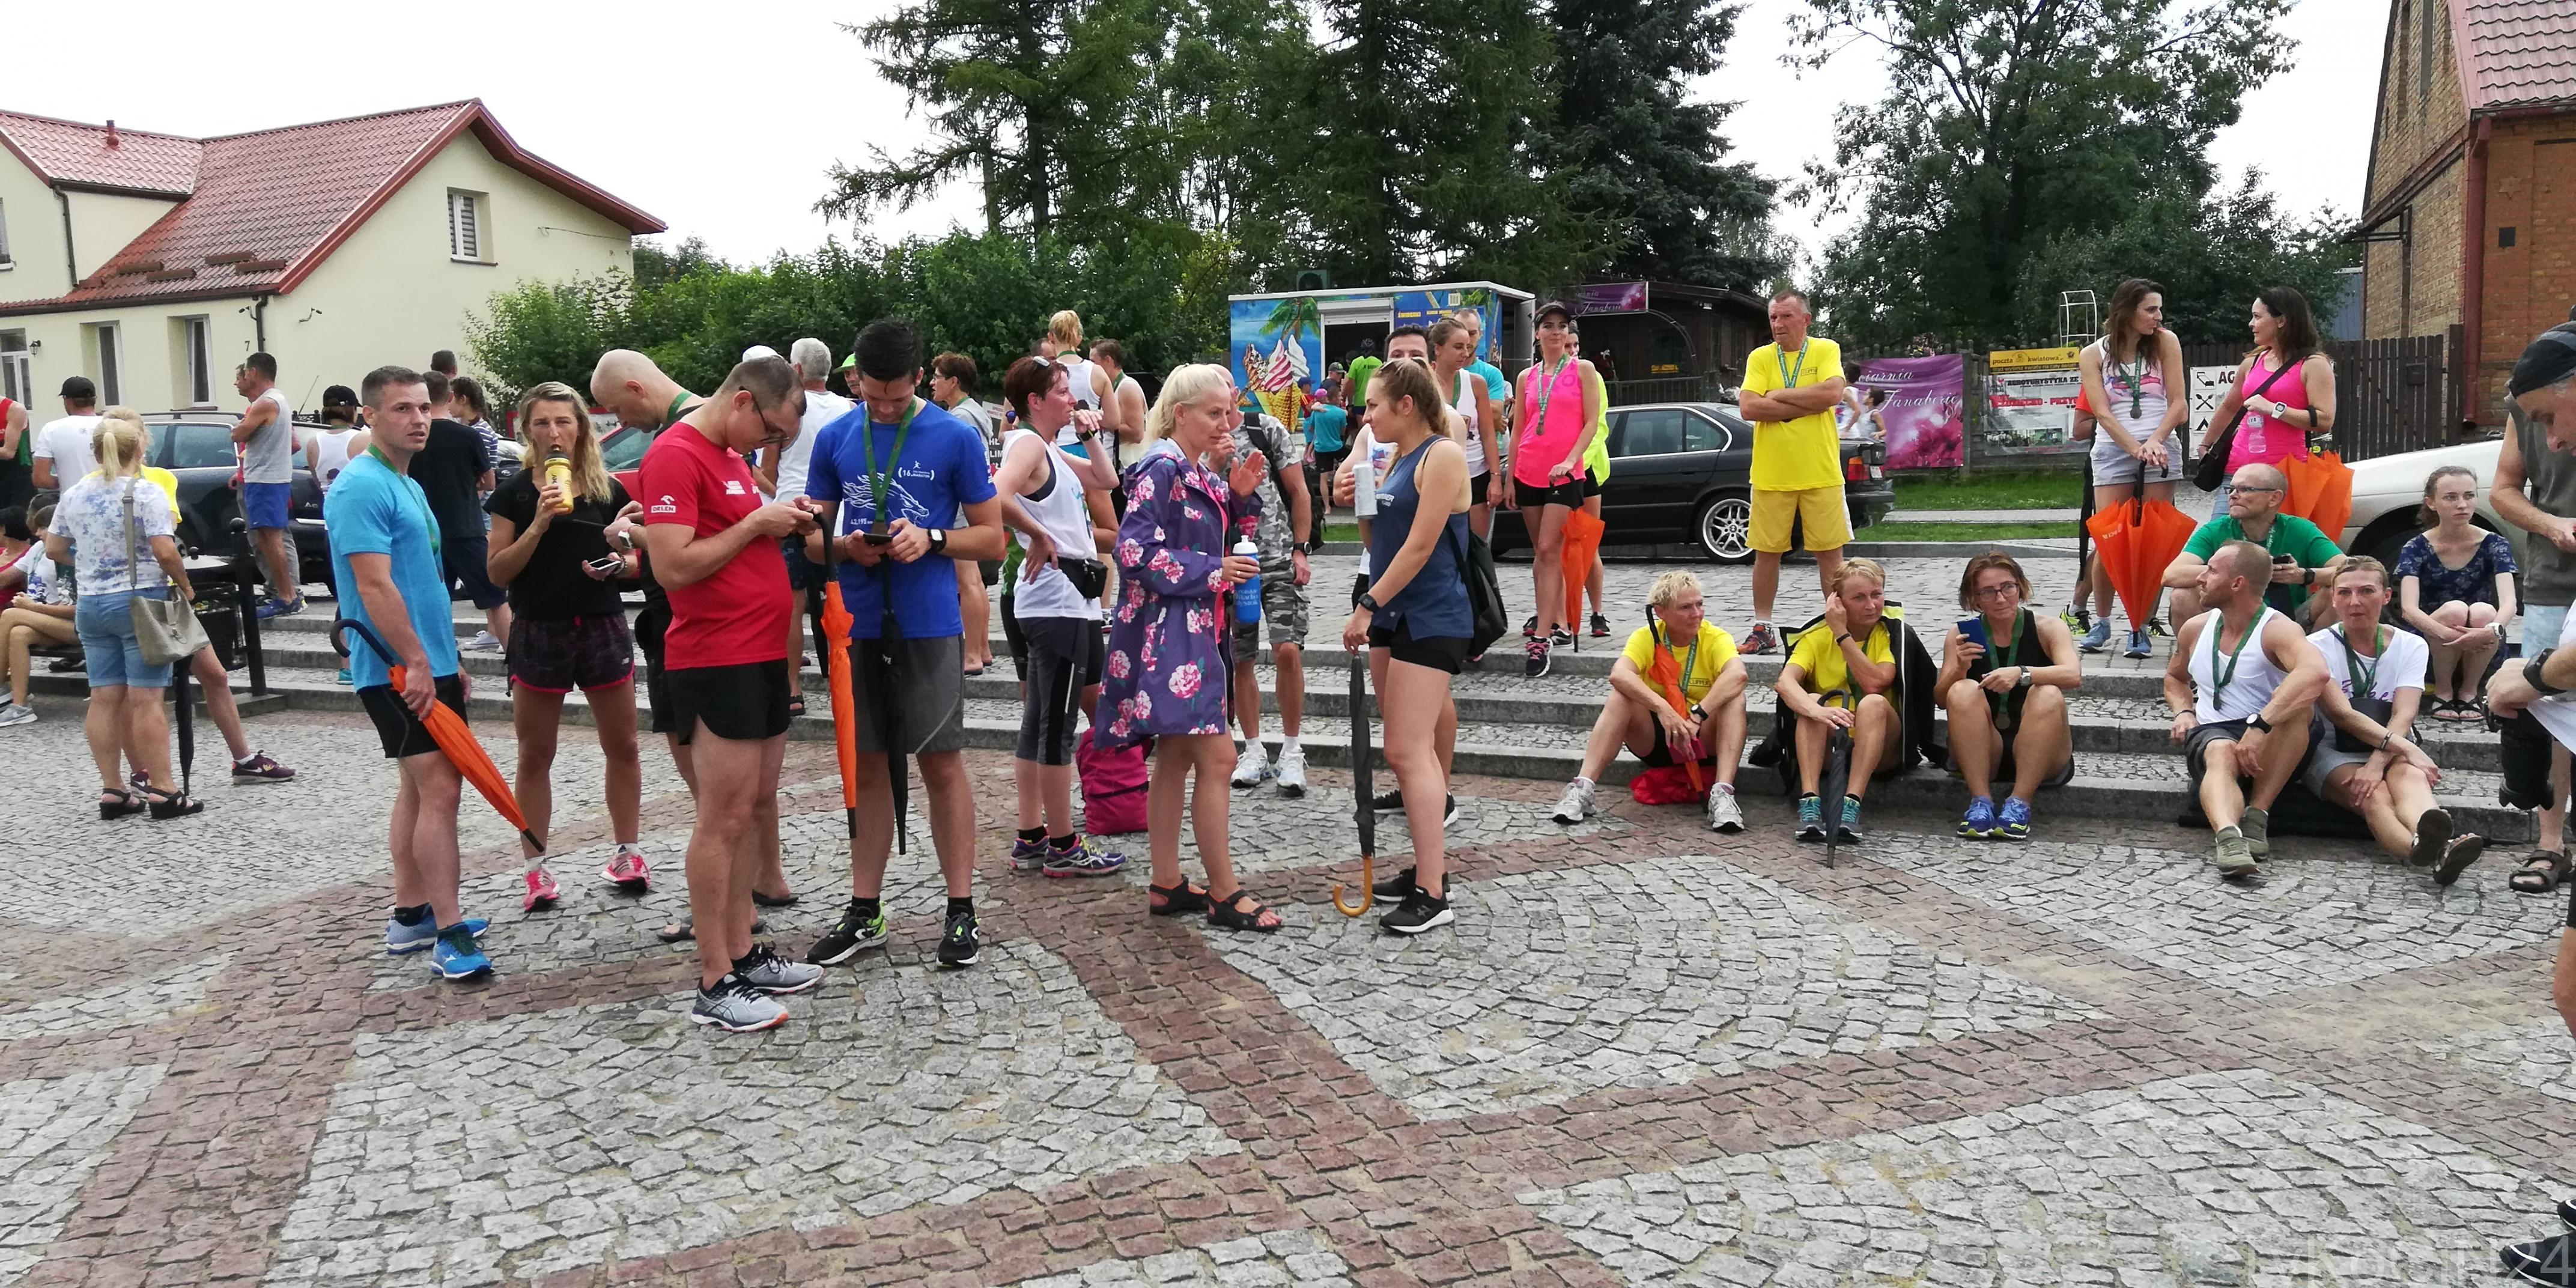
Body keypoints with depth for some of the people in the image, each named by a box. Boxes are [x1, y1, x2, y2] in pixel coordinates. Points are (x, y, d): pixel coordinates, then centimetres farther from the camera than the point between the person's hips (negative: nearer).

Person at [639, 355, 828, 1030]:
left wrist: (782, 522, 8)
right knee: (724, 818, -6)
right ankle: (715, 985, 1)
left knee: (758, 808, 13)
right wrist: (755, 523, -15)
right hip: (716, 662, -10)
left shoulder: (732, 455, 16)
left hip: (763, 655, 10)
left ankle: (743, 953, 22)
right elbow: (674, 567, -20)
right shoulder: (675, 455, -13)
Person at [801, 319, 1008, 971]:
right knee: (868, 766, 10)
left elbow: (992, 536, 0)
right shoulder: (834, 438, 6)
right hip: (857, 622, 3)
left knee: (942, 763, 0)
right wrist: (845, 546, -11)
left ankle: (961, 910, 10)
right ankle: (864, 911, 20)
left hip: (929, 624, -3)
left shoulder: (956, 437, -3)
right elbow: (811, 535, 11)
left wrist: (931, 540, -17)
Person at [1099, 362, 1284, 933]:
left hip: (1197, 629, 10)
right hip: (1167, 630, -10)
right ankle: (1224, 895, -2)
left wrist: (1239, 494, 4)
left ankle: (1167, 884, 21)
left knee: (1176, 758, 13)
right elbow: (1136, 552, -20)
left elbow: (1222, 541, 21)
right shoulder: (1160, 471, -13)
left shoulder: (1204, 471, 14)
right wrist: (1212, 571, -17)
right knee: (1217, 757, -10)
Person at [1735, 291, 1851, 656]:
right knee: (1766, 553, 6)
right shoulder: (1760, 358, 5)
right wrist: (1807, 404, -12)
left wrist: (1778, 395, -10)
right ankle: (1762, 629, 14)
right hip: (1770, 475, 1)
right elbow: (1749, 407, -9)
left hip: (1820, 474, -1)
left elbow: (1833, 393, -15)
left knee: (1830, 553, 4)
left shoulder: (1826, 350, 2)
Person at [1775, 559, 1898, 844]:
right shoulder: (1817, 637, -2)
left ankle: (1852, 804, -41)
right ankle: (1809, 802, -39)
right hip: (1826, 745, 1)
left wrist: (1842, 634, -19)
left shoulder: (1892, 633, -3)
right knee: (1812, 701, -28)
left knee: (1874, 702, -31)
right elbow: (1786, 681, -21)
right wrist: (1816, 710, -42)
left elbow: (1874, 683, -21)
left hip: (1877, 742, -1)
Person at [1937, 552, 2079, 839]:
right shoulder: (1963, 635, 3)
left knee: (2048, 695, -27)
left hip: (2037, 755, -1)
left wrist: (2022, 674, -36)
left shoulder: (2047, 628, -1)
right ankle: (1981, 801, -26)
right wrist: (1959, 668, -24)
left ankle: (2020, 803, -28)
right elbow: (1942, 699, -4)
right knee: (1964, 690, -23)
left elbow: (2073, 676, -20)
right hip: (1981, 755, 1)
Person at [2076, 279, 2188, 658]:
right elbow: (2102, 413, -5)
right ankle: (2103, 622, 13)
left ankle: (2141, 627, 3)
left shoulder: (2165, 342, 4)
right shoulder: (2093, 354, 3)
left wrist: (2155, 442, -14)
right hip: (2112, 452, 0)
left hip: (2161, 451, 0)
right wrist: (2136, 450, -17)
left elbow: (2178, 403, 1)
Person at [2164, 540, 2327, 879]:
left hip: (2273, 751, -2)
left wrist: (2259, 724, -43)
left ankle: (2256, 815, -31)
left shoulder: (2277, 630, -11)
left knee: (2299, 702, -34)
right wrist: (2183, 712, 7)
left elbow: (2316, 672, -35)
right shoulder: (2196, 628, 9)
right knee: (2221, 752, -35)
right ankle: (2228, 836, -65)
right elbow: (2175, 677, 30)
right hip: (2210, 734, 2)